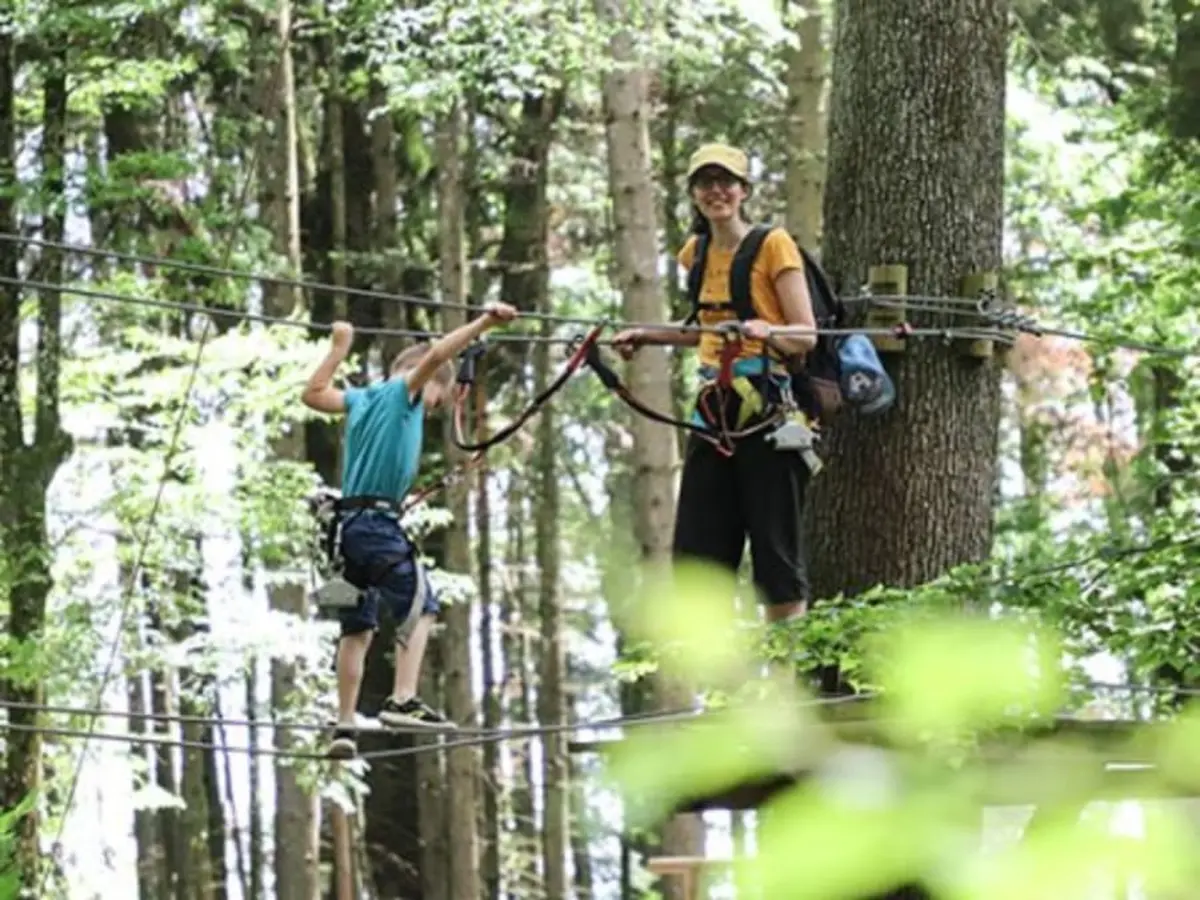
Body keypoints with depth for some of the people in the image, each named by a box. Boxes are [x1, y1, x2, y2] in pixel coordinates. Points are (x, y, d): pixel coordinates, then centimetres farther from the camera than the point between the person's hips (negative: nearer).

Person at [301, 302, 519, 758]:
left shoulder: (361, 399, 19)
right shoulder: (401, 391, 0)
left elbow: (314, 394, 34)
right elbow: (436, 354, -16)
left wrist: (339, 349, 44)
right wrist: (485, 322, -20)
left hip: (348, 526, 8)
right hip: (378, 523, -8)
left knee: (357, 627, 11)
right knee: (419, 606, -2)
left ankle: (344, 725, 10)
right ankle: (403, 700, -18)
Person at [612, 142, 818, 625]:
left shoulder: (773, 245, -5)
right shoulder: (697, 253, 14)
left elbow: (806, 336, -9)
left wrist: (765, 330, -28)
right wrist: (645, 336, 18)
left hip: (768, 405, -7)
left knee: (776, 540, -6)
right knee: (699, 546, 2)